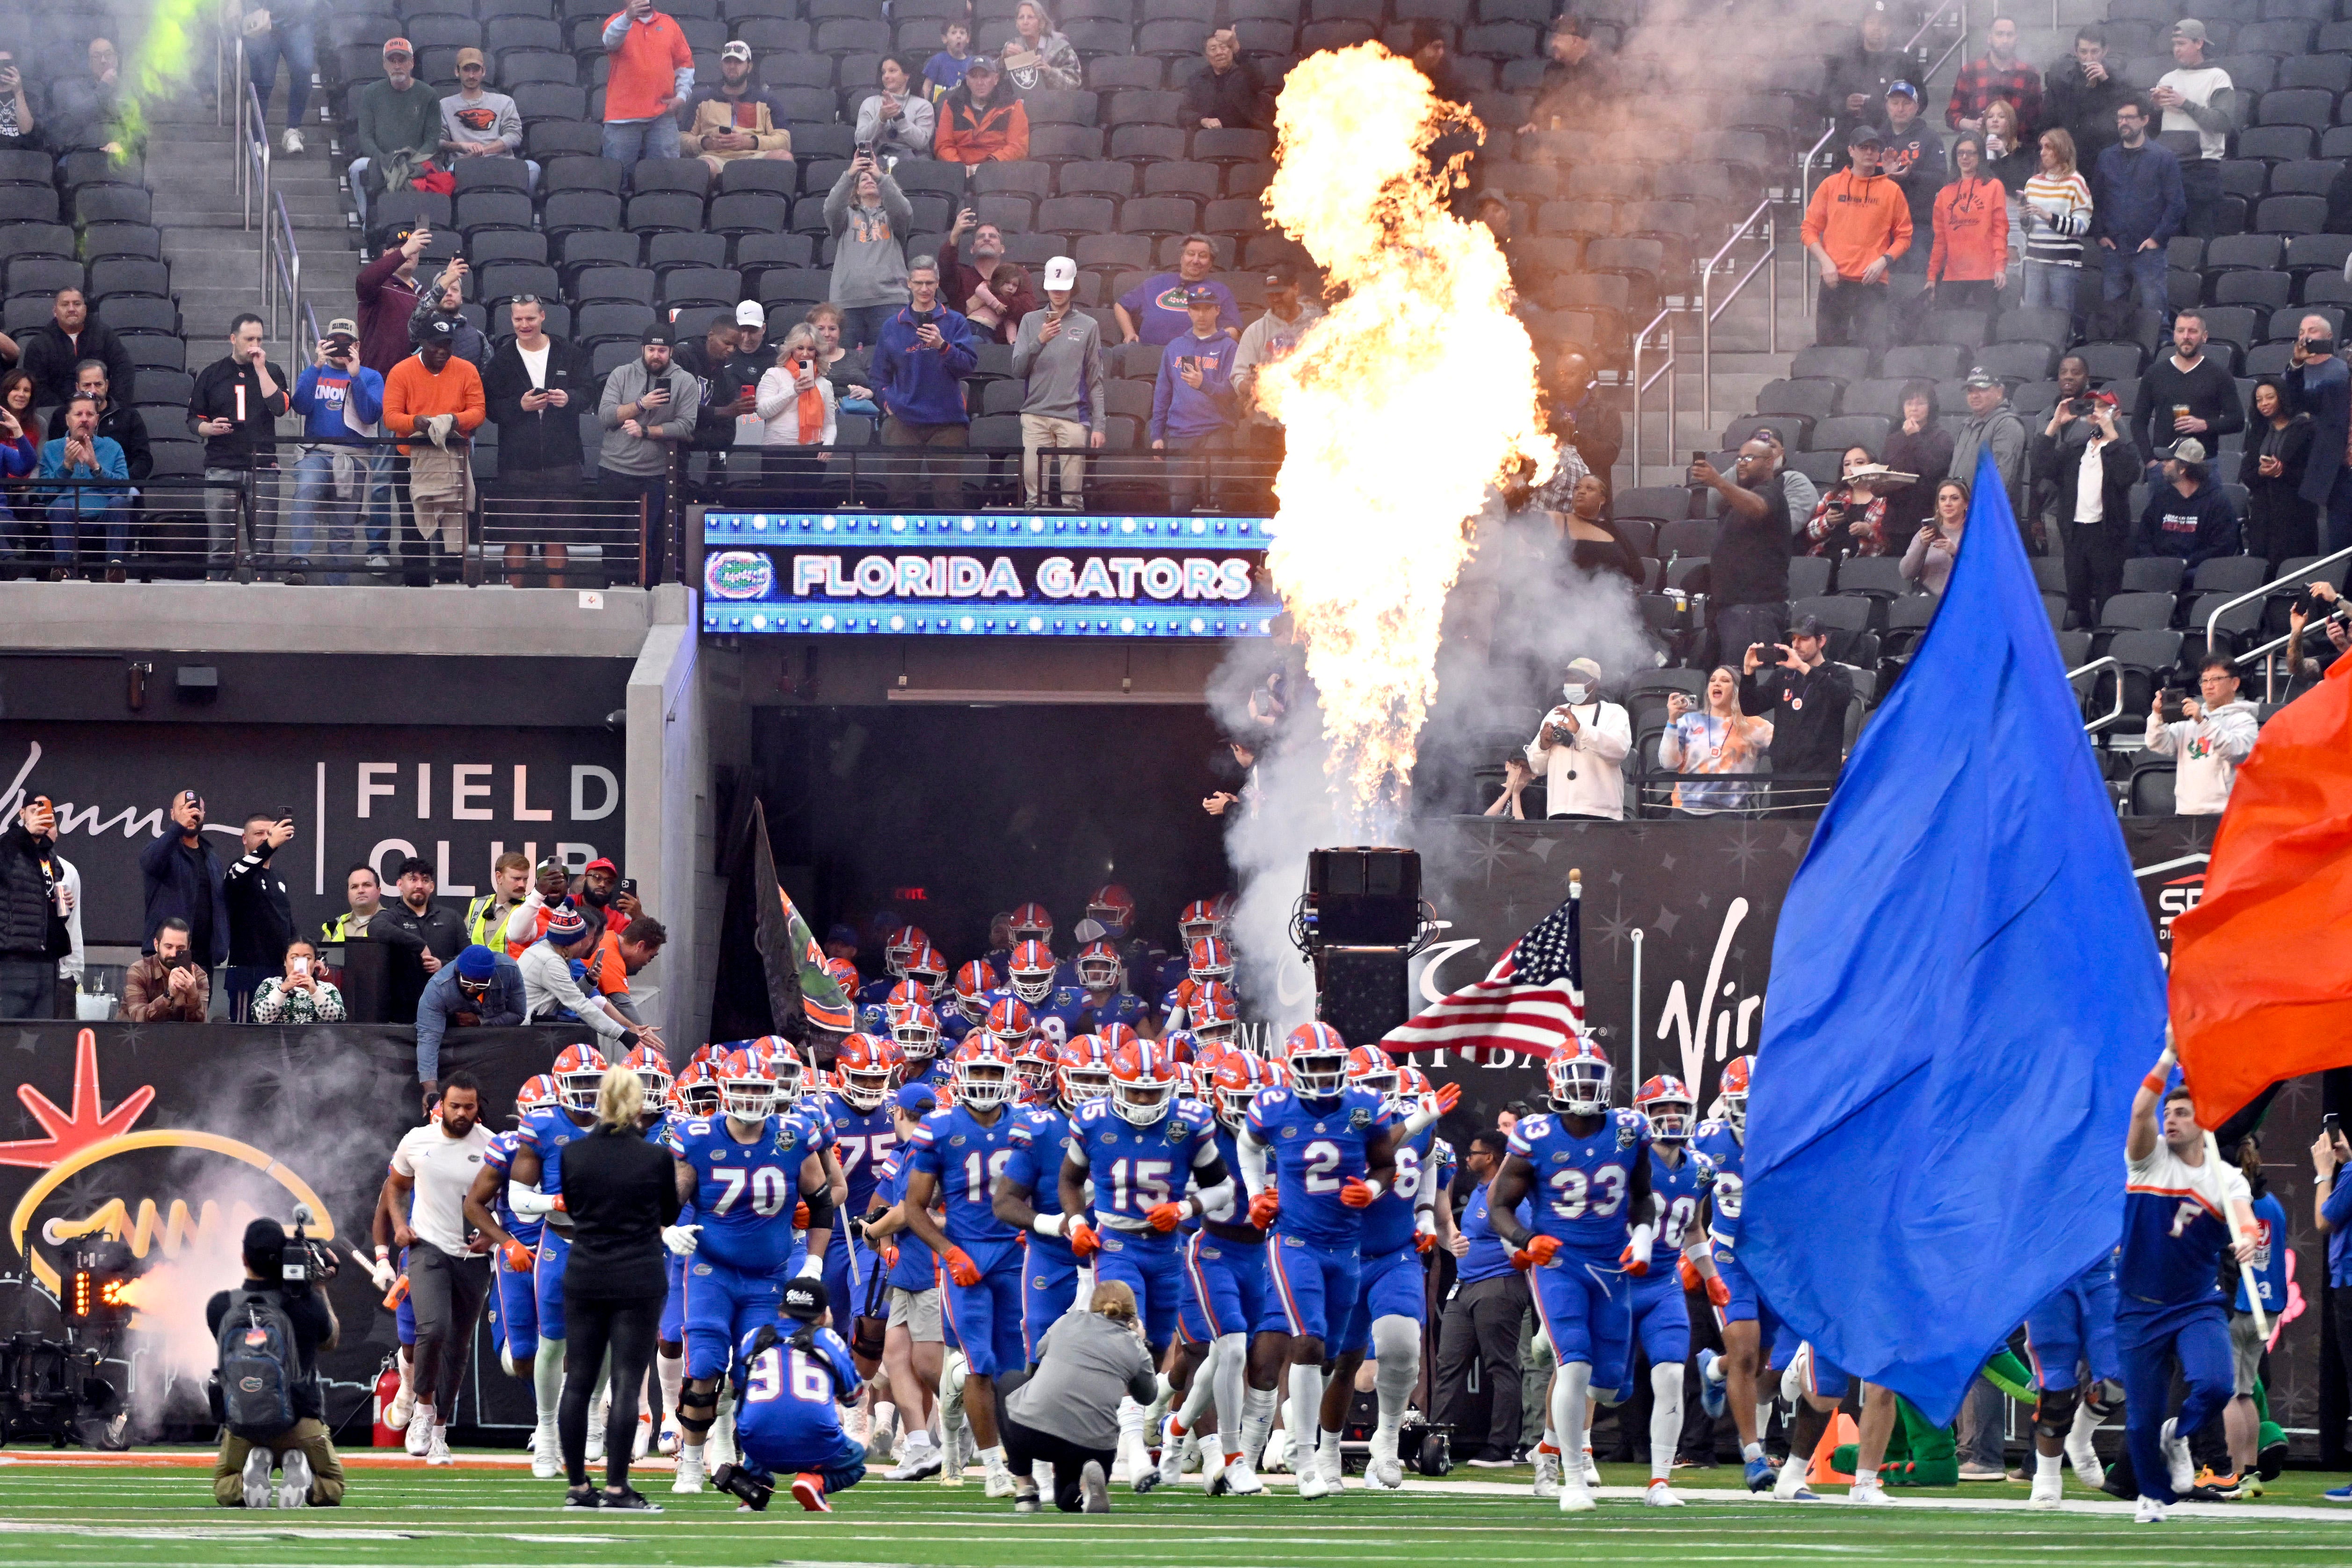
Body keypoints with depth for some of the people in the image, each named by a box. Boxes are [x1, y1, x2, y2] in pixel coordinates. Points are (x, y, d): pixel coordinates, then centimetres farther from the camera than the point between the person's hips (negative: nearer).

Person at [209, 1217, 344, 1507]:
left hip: (242, 1426, 1)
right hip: (302, 1423, -1)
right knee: (332, 1488, 23)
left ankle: (247, 1483, -10)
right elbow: (331, 1340, 13)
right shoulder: (306, 1304, -9)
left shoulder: (220, 1306, -5)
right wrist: (319, 1289, 18)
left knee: (224, 1491, 27)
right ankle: (305, 1483, -14)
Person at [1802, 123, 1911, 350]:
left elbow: (1904, 236, 8)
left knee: (1874, 348, -11)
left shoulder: (1891, 190, 6)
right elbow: (1810, 229, 9)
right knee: (1828, 350, 2)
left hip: (1872, 283, -1)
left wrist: (1884, 261, -8)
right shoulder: (1831, 185, 9)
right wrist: (1825, 262, -6)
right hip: (1834, 281, 1)